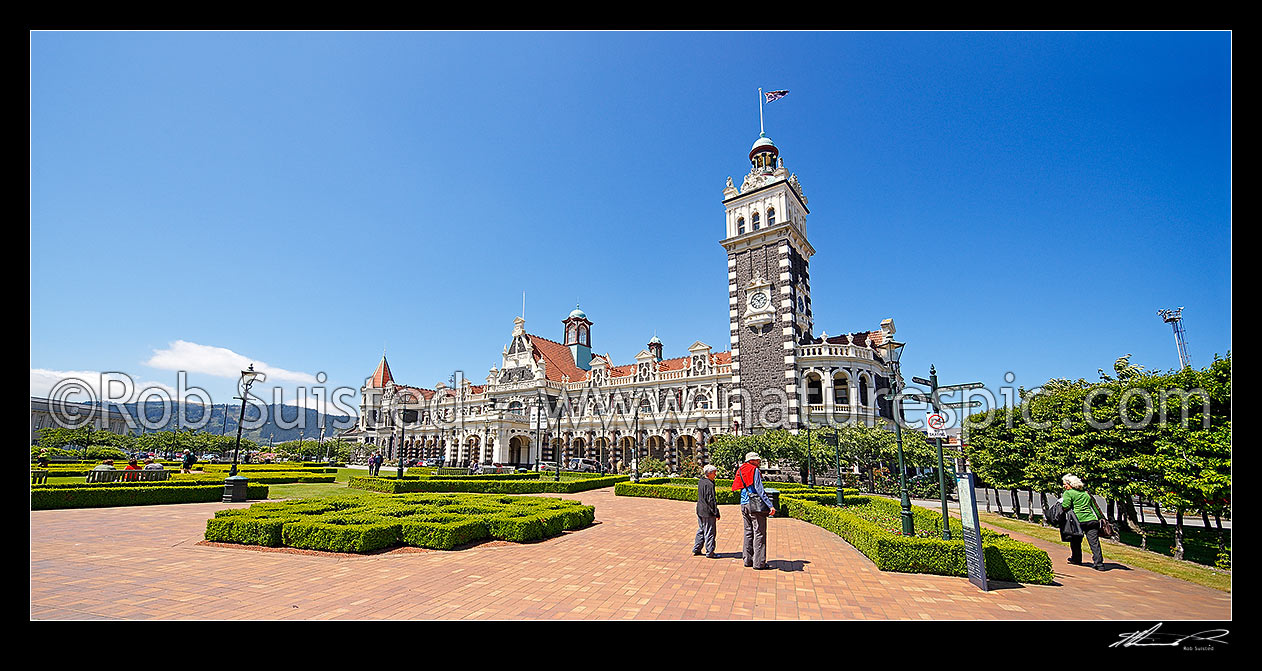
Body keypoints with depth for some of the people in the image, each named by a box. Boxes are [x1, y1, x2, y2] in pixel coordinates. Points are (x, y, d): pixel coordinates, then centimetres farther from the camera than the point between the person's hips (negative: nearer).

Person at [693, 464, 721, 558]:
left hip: (700, 511, 9)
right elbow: (711, 500, -19)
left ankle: (696, 549, 25)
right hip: (708, 512, -9)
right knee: (710, 532, 3)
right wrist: (716, 513, -14)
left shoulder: (700, 481, 6)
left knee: (701, 530, 19)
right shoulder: (709, 484, -20)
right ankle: (709, 552, 11)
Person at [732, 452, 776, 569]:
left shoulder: (741, 471, 18)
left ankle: (748, 560, 18)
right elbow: (759, 489, -15)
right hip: (756, 504, -8)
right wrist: (770, 505, -17)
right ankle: (759, 563, -1)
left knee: (748, 532, 14)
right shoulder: (755, 470, -7)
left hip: (744, 505, 8)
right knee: (759, 533, -3)